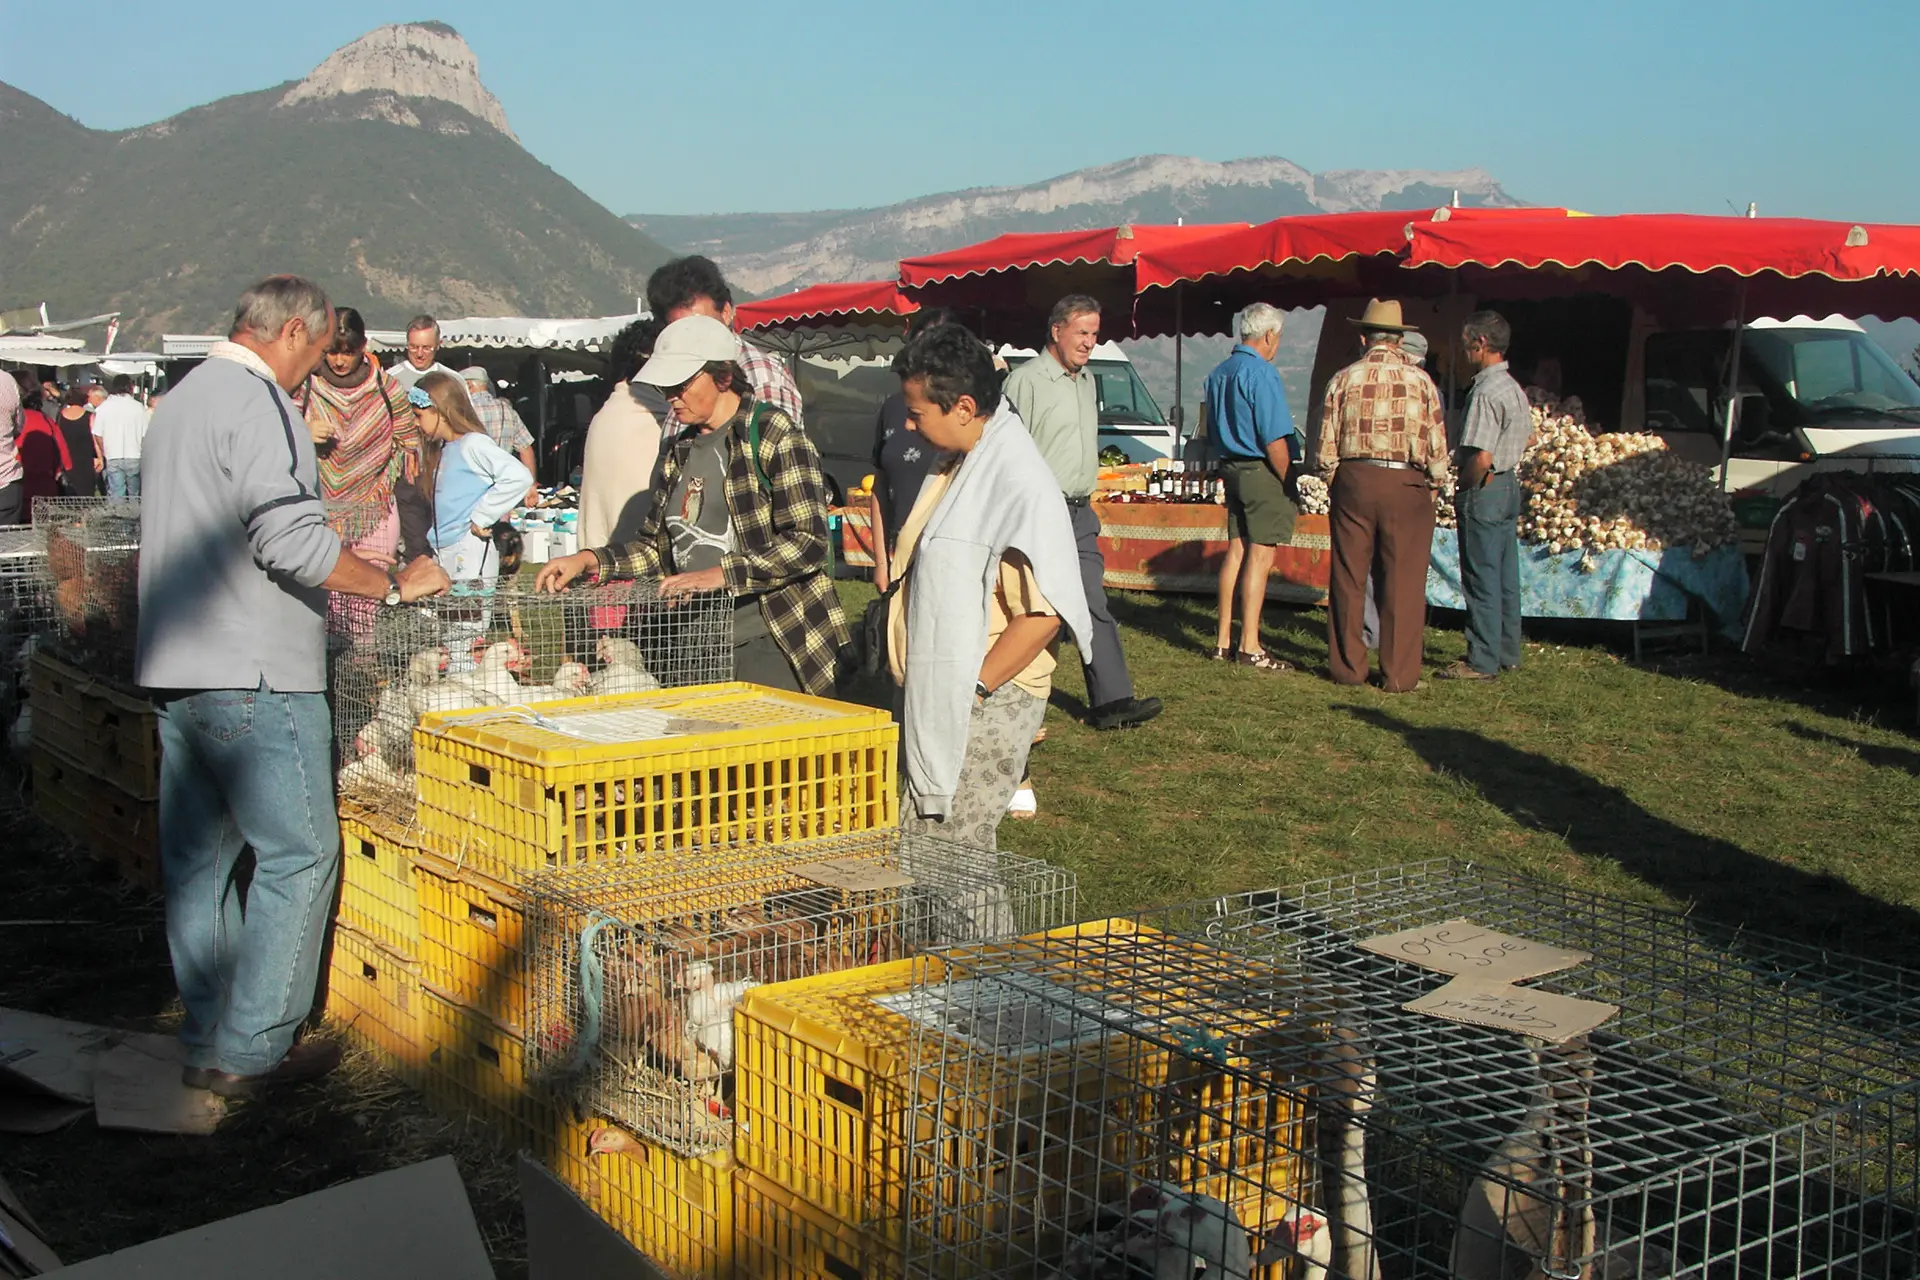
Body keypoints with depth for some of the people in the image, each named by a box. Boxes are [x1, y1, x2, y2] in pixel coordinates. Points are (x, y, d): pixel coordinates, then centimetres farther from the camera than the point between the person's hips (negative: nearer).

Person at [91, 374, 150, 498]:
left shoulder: (103, 408, -1)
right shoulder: (139, 407, -4)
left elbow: (97, 435, 1)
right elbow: (145, 435, -4)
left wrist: (104, 455, 15)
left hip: (113, 459, 0)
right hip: (135, 457, 0)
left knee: (116, 495, 1)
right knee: (134, 495, 9)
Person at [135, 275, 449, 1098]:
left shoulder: (180, 402, 19)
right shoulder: (258, 402, -13)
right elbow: (293, 540, -24)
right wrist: (394, 585, -15)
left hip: (174, 672, 10)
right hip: (252, 674, -10)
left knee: (197, 860, 13)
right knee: (297, 854, -2)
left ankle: (206, 1044, 21)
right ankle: (252, 1052, 1)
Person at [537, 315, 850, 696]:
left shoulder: (774, 435, -6)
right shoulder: (682, 450, 16)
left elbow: (807, 543, -14)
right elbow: (657, 546, 20)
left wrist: (720, 575, -21)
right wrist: (588, 560, 5)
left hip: (772, 646, -6)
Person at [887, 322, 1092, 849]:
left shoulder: (1021, 484, -20)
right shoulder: (958, 463, 11)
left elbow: (1045, 611, -24)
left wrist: (973, 688, -19)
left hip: (988, 706, -10)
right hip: (941, 698, 10)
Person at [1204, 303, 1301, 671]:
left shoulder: (1217, 373, 13)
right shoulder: (1261, 373, -14)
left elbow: (1213, 430, 21)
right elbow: (1274, 439, -18)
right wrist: (1289, 483, -10)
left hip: (1232, 469, 9)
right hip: (1263, 473, -8)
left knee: (1236, 551, 12)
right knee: (1260, 556, -5)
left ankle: (1224, 641, 15)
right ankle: (1249, 647, -4)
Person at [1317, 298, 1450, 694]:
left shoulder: (1343, 379, 2)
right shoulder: (1419, 380, -2)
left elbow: (1327, 444, 3)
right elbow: (1436, 443, -1)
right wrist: (1433, 483, 12)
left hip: (1352, 481, 2)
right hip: (1406, 484, -2)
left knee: (1348, 579, 9)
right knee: (1402, 583, 3)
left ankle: (1347, 666, 15)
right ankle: (1400, 674, 4)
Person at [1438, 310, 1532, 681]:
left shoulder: (1486, 393, -21)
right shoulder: (1515, 387, 9)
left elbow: (1481, 458, -27)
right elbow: (1528, 437, 22)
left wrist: (1464, 483, -9)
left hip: (1483, 490, -9)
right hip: (1510, 485, 9)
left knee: (1481, 577, -3)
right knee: (1505, 574, 14)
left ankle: (1482, 661, 2)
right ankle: (1507, 652, 22)